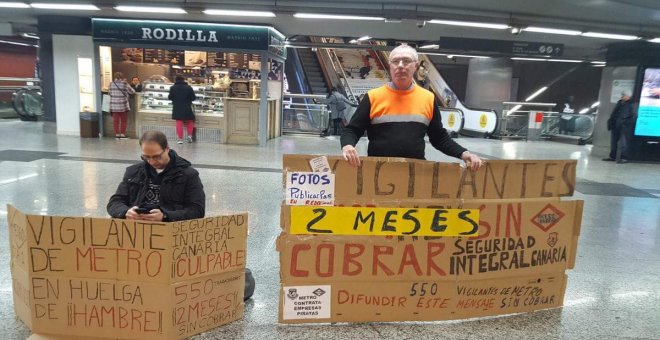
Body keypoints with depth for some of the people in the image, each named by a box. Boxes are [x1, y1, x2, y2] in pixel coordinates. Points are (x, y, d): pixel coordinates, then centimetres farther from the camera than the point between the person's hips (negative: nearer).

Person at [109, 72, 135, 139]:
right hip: (123, 106, -3)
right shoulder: (124, 84, -8)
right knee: (123, 121, 9)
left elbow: (110, 92, 13)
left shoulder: (111, 84, 2)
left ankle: (117, 134, 10)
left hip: (114, 106, 3)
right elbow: (132, 91, 2)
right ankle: (122, 134, 9)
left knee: (115, 120, 8)